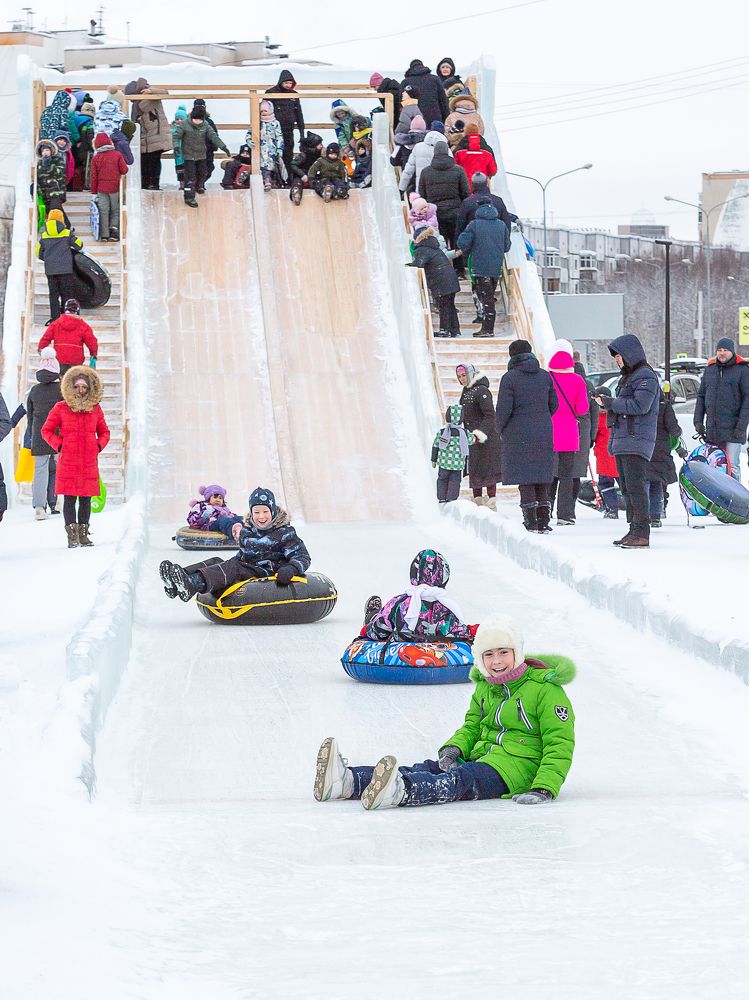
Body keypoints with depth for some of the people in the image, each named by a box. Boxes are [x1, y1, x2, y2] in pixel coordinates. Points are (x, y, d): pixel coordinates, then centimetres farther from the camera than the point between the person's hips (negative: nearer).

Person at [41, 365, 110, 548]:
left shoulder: (95, 409, 9)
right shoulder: (61, 408, 1)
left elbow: (104, 432, 21)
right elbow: (46, 430, 7)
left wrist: (99, 446, 4)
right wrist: (59, 446, -4)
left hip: (89, 462, 3)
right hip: (68, 461, -3)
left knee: (86, 499, 5)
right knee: (70, 498, -3)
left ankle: (83, 534, 14)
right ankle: (72, 535, 0)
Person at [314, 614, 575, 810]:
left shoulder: (544, 689, -4)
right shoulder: (484, 686, 19)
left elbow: (560, 744, -10)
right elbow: (471, 726, 28)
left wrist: (544, 788, -23)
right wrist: (453, 749, 3)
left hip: (516, 767, -7)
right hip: (479, 757, 7)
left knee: (458, 781, -36)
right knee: (425, 769, -19)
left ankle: (398, 790, -67)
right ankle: (346, 781, -42)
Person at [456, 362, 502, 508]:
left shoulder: (481, 391, -16)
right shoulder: (466, 390, 13)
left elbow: (490, 416, -20)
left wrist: (480, 434, -26)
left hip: (486, 436, -9)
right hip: (472, 436, 9)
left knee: (487, 469, -8)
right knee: (474, 470, 11)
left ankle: (491, 503, -7)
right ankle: (477, 501, 17)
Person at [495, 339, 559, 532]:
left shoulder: (510, 378, -10)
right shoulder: (544, 376, 6)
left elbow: (504, 408, -12)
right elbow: (554, 404, 11)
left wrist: (500, 429, 5)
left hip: (519, 434, -4)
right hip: (544, 433, 4)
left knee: (524, 479, -2)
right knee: (542, 477, 9)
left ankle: (531, 522, -5)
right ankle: (543, 522, 9)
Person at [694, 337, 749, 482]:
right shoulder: (710, 369, 15)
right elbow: (701, 396, 20)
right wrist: (698, 420, 10)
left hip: (732, 429, -5)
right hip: (712, 429, 5)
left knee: (732, 467, -8)